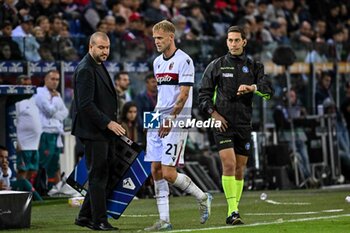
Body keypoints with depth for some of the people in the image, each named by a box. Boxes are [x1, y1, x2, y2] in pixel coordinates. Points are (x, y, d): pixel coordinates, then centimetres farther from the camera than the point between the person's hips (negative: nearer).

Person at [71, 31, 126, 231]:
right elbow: (86, 104, -22)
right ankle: (99, 220, 0)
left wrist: (111, 122, 17)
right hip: (93, 132, -10)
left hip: (105, 132, 10)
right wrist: (108, 123, -22)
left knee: (104, 175, 11)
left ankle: (86, 216, 18)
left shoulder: (99, 66, 17)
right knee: (98, 176, -5)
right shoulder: (85, 70, -15)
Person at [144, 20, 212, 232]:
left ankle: (203, 198, 12)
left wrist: (170, 119, -21)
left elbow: (183, 95, -15)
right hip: (158, 121, 8)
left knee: (168, 173, -11)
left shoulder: (184, 61, -9)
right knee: (156, 170, 2)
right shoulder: (158, 62, 15)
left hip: (176, 122, -8)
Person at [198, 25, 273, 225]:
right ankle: (233, 211, -18)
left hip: (244, 124, 3)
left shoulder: (254, 67, 9)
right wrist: (214, 113, -8)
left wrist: (252, 87, -22)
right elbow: (204, 94, 7)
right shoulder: (216, 66, 5)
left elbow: (269, 90, -3)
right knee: (229, 165, -17)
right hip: (223, 123, -3)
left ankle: (233, 213, 14)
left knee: (240, 170, 6)